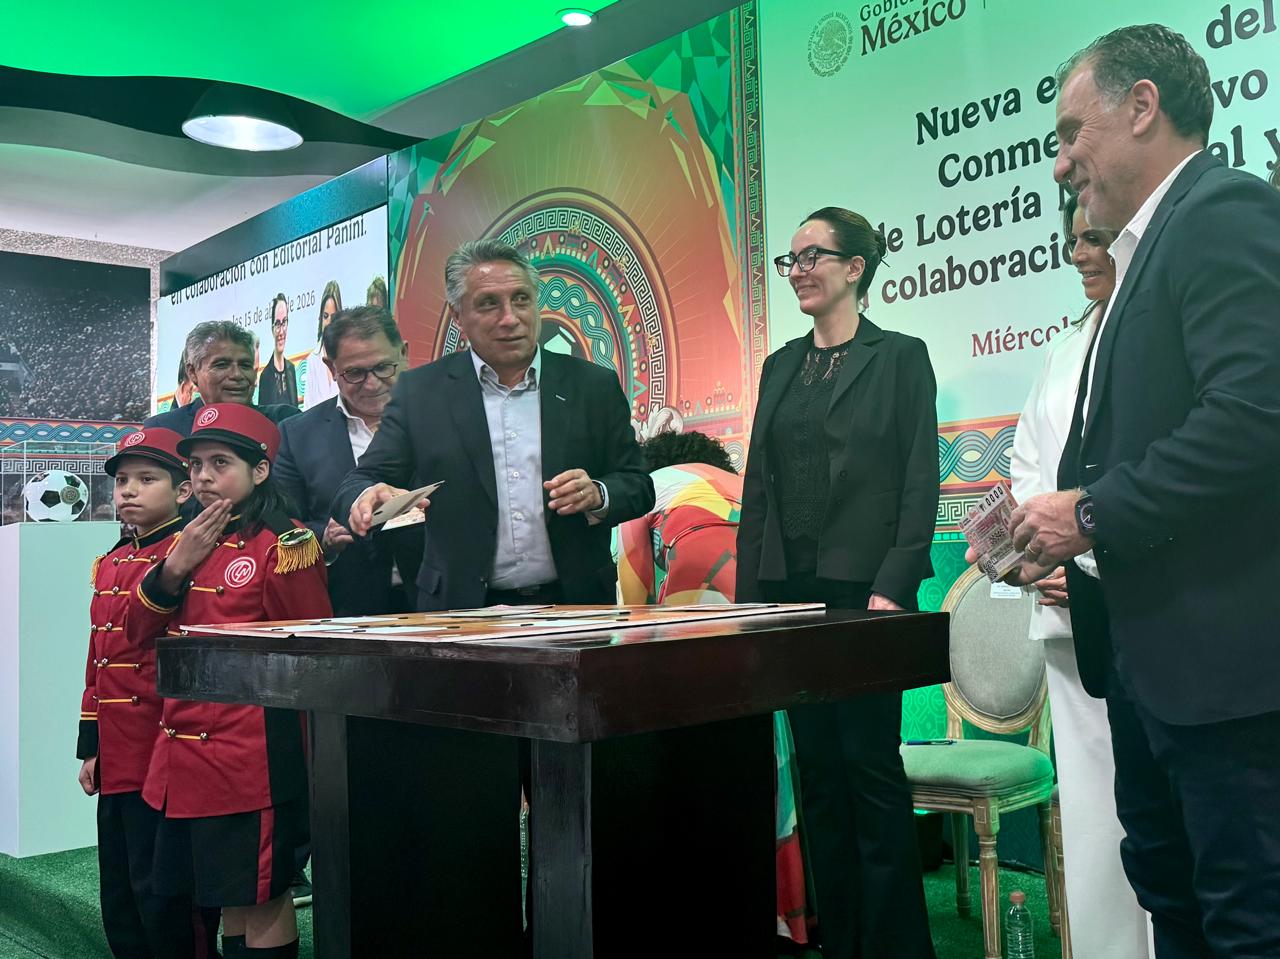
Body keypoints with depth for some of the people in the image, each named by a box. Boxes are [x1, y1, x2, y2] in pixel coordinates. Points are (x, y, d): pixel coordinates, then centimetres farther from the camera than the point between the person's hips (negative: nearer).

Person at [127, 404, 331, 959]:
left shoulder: (283, 544, -10)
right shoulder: (195, 542, 13)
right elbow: (141, 628, 12)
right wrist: (174, 567, -2)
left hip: (252, 760, -7)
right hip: (186, 758, 7)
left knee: (262, 901, 3)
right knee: (229, 901, 17)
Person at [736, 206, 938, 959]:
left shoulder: (900, 357, -1)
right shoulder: (780, 367, 14)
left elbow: (920, 483, -7)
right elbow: (758, 487, 12)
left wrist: (892, 588, -15)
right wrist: (749, 590, 6)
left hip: (865, 590, -5)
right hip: (789, 590, 5)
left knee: (871, 767, -1)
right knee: (817, 770, 10)